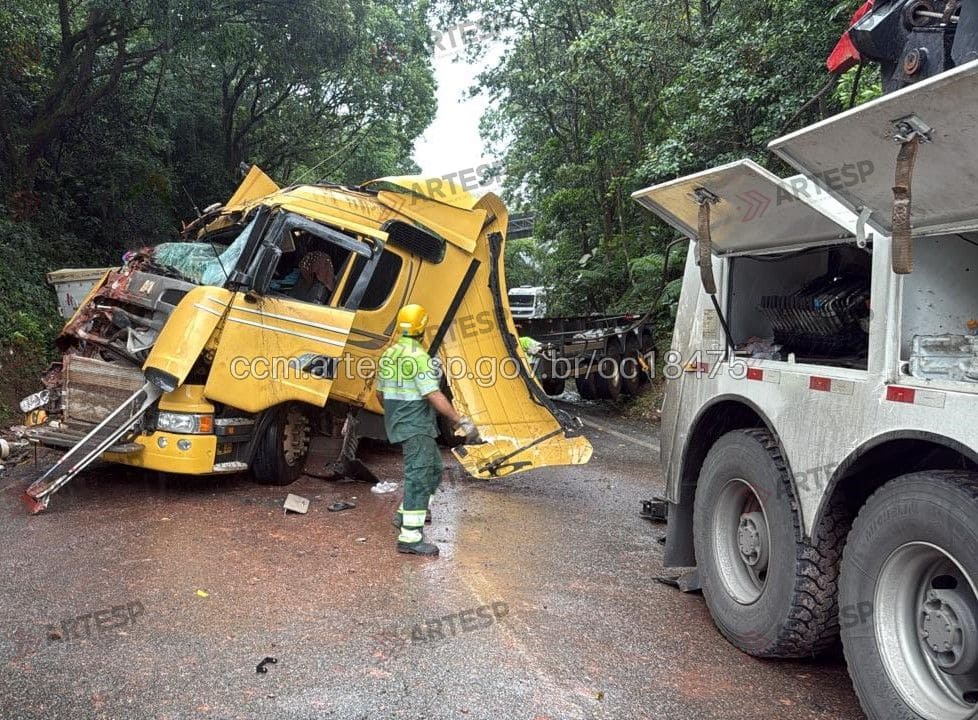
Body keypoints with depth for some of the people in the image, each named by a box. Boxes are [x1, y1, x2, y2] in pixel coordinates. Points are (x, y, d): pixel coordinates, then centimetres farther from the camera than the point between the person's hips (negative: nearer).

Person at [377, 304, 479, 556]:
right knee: (418, 476, -7)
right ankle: (410, 537, -7)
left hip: (397, 422, 9)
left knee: (434, 468, 21)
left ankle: (406, 513, 28)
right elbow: (433, 396, -23)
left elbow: (381, 393, 17)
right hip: (416, 427, -9)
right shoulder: (419, 358, -18)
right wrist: (461, 421, -23)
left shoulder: (389, 355, 10)